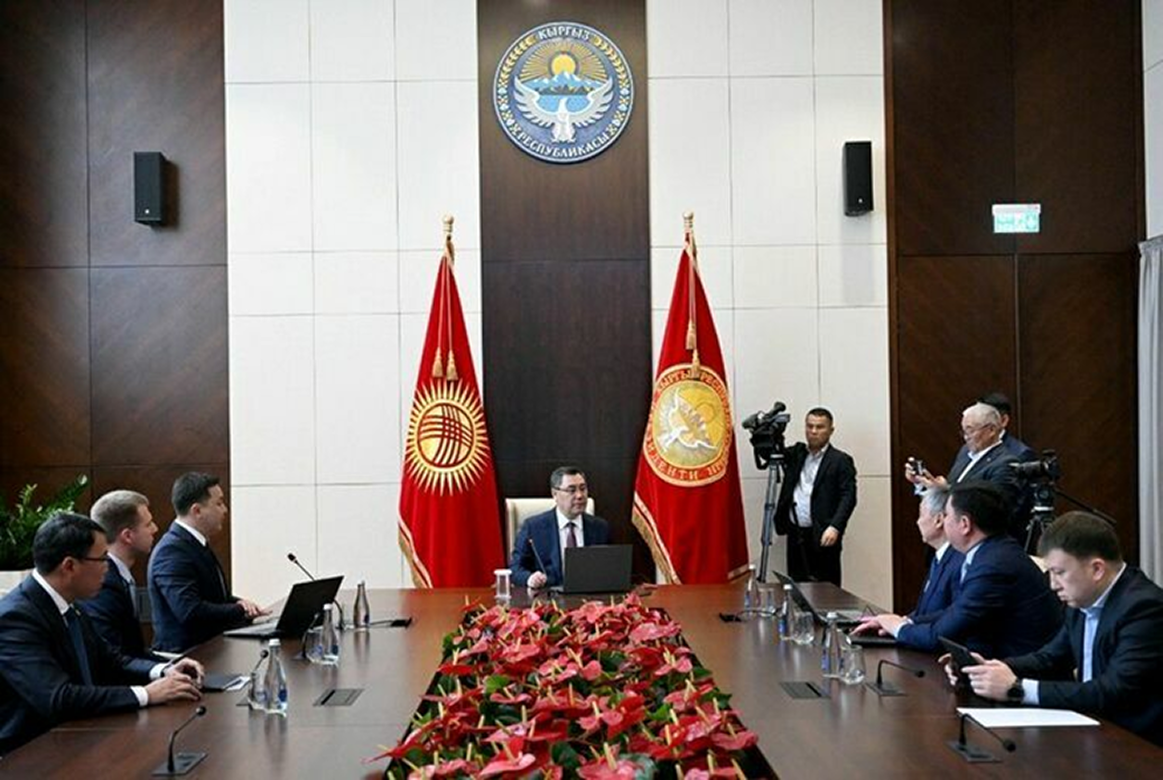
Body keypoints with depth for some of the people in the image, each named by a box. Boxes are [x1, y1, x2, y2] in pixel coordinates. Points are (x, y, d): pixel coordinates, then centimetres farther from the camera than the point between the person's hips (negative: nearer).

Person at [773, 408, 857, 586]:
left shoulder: (840, 460, -1)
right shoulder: (796, 453, 15)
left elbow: (848, 497, -9)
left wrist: (835, 527, -22)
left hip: (823, 537, -5)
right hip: (795, 535, 5)